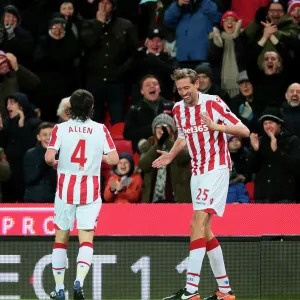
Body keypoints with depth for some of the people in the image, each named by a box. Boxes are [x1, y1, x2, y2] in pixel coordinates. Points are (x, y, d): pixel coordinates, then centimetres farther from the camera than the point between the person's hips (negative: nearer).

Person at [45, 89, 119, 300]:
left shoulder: (60, 128, -2)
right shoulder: (101, 130, -1)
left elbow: (49, 157, -11)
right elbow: (114, 159, -4)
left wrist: (55, 164, 11)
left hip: (65, 188, 0)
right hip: (90, 191, 0)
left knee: (61, 238, 11)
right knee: (86, 239, -1)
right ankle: (79, 281, -22)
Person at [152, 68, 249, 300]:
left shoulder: (213, 103, -11)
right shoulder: (178, 110, 9)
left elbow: (244, 131, -13)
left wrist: (216, 127, -28)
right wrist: (170, 155, 12)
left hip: (216, 169, -8)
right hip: (197, 172, 8)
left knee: (198, 223, -19)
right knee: (204, 230, 8)